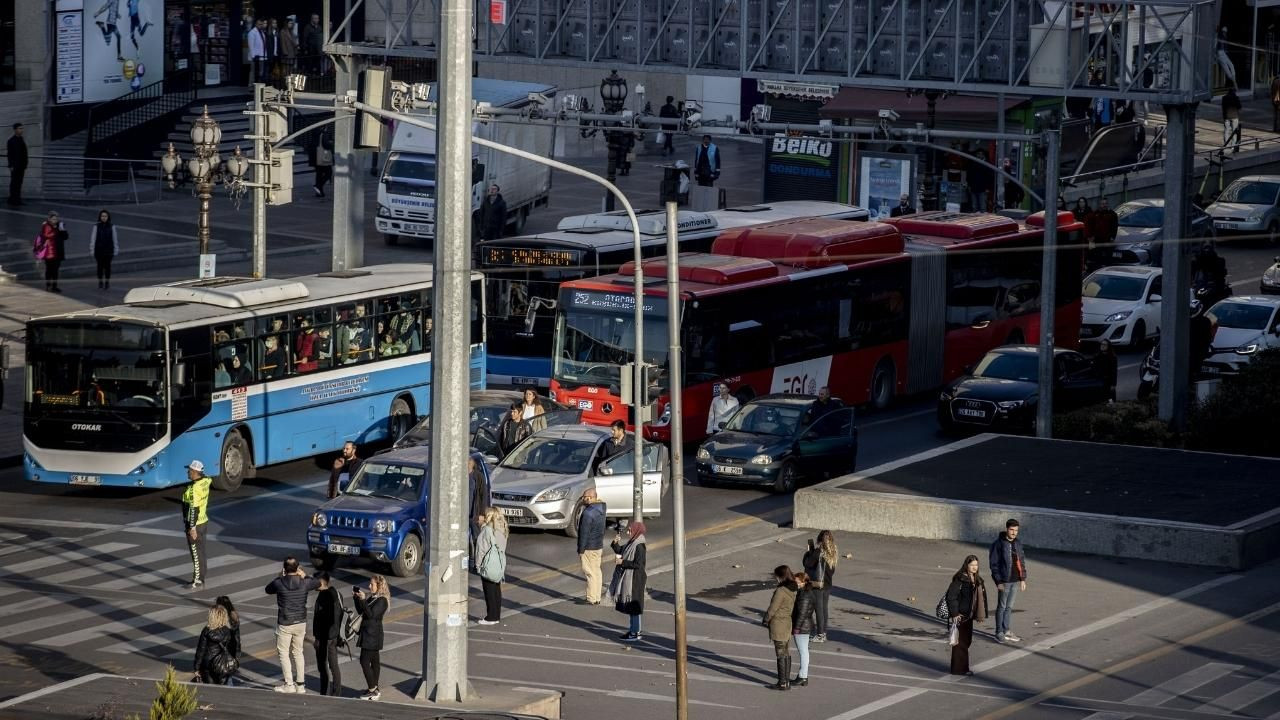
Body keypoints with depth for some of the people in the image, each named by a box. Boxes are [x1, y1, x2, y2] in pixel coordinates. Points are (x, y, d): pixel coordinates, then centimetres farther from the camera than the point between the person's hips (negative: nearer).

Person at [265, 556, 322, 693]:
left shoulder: (279, 583, -15)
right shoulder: (304, 583, -7)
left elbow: (268, 589, 7)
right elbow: (318, 583, 14)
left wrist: (280, 577, 13)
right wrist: (305, 576, 22)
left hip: (285, 624, -4)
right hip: (300, 623, 4)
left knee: (283, 653, 8)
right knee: (298, 652, 16)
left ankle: (289, 684, 4)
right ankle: (300, 684, 18)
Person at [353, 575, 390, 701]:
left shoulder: (382, 600, -15)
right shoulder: (371, 597, 12)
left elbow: (371, 614, -24)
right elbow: (360, 611, 17)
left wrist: (363, 600, -28)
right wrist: (356, 597, 8)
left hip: (373, 635, -10)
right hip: (368, 634, 10)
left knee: (365, 661, -11)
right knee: (374, 661, 13)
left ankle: (373, 690, -9)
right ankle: (374, 690, 18)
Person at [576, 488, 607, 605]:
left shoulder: (588, 513, -23)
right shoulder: (602, 507, 3)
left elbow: (584, 533, -21)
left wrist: (580, 550, -15)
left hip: (589, 547, -9)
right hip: (599, 546, 9)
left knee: (590, 573, -3)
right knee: (596, 571, 14)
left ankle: (592, 599, 1)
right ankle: (597, 598, 20)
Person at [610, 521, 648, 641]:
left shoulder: (639, 546, -20)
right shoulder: (631, 543, 7)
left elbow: (638, 564, -24)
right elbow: (620, 551, 17)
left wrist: (623, 562, -21)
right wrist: (616, 543, -1)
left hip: (634, 580, -10)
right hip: (626, 579, 10)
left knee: (633, 605, -1)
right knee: (628, 605, 16)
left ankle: (635, 633, 6)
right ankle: (632, 630, 25)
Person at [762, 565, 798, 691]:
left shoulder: (781, 591, -21)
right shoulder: (792, 590, 3)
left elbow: (773, 608, -16)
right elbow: (791, 607, 9)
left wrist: (766, 620, -1)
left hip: (778, 624, -8)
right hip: (788, 622, 8)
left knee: (781, 654, -1)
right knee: (786, 653, 14)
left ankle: (782, 683, 4)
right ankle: (787, 680, 20)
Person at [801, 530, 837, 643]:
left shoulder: (818, 552, -19)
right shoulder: (835, 552, 0)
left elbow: (807, 563, -17)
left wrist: (809, 551, -4)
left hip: (817, 584, -6)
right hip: (828, 584, 6)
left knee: (819, 608, 1)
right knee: (825, 608, 15)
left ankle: (820, 634, 6)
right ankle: (824, 633, 23)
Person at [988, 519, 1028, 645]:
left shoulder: (1018, 543, 8)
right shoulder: (998, 544, -11)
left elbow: (1022, 561, 15)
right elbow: (993, 563, -11)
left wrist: (1023, 579, 10)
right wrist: (999, 581, -14)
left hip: (1016, 581, 6)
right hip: (1004, 581, -6)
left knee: (1009, 607, 13)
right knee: (1002, 607, 1)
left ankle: (1006, 631, 21)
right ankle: (999, 633, 7)